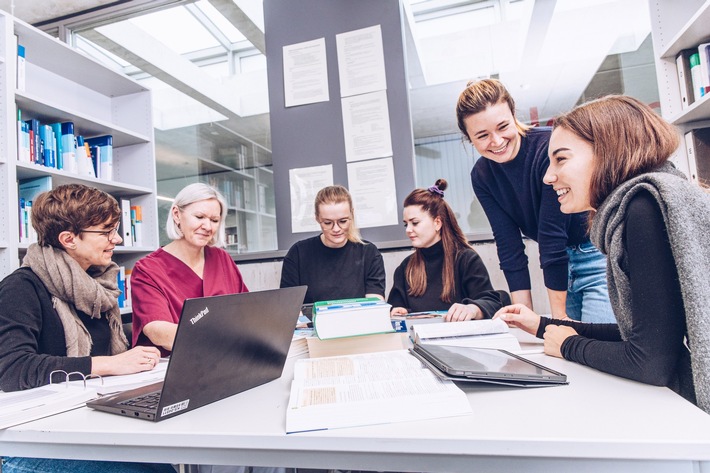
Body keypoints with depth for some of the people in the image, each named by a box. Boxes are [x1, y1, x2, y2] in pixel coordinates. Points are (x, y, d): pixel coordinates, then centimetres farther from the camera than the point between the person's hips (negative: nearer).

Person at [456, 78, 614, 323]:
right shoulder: (481, 176, -6)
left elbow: (552, 234, -23)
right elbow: (509, 246, -7)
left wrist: (558, 316, -18)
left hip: (601, 255, -5)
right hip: (562, 261, 5)